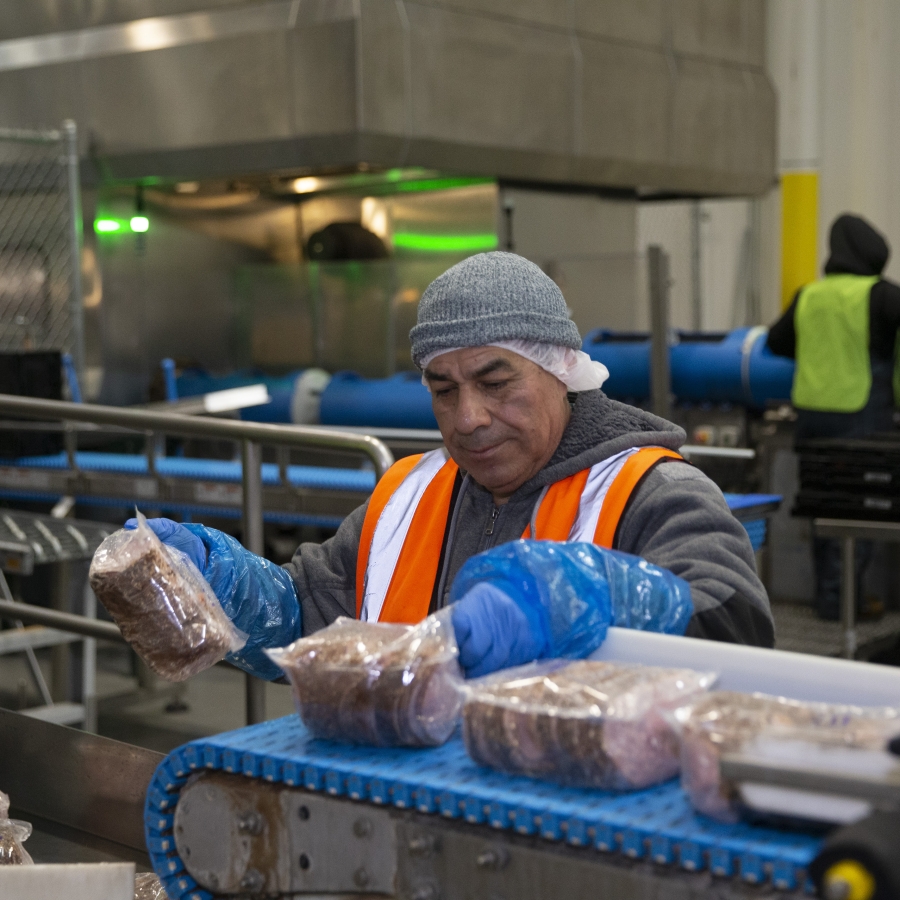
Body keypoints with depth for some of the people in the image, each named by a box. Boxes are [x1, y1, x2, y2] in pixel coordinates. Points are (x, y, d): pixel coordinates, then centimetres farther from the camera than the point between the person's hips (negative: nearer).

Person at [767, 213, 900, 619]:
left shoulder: (808, 296, 5)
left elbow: (776, 342, 18)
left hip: (812, 414, 5)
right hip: (861, 418, -5)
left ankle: (827, 594, 17)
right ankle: (846, 596, -1)